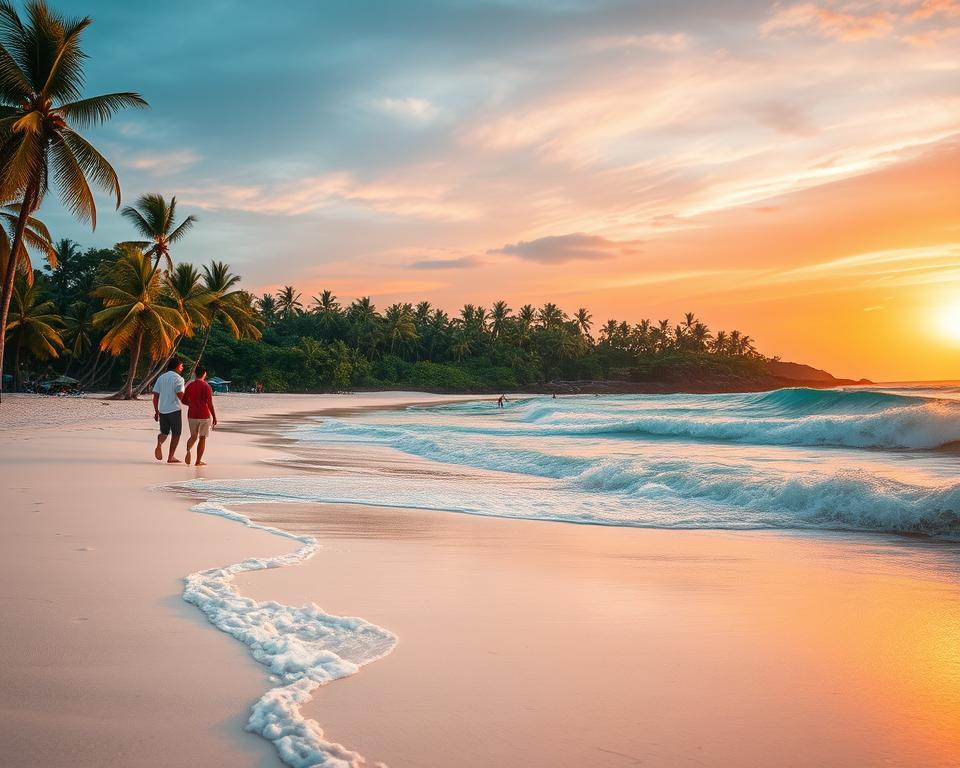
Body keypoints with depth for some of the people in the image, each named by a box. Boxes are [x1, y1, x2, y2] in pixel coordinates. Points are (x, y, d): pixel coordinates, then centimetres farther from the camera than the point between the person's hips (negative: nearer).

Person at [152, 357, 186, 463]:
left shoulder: (161, 377, 10)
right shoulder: (178, 378, -8)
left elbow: (155, 396, 8)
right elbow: (180, 395, -17)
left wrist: (156, 411, 14)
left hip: (162, 410, 5)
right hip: (174, 410, -5)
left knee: (164, 432, 18)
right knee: (176, 434, 8)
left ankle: (159, 443, -14)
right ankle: (170, 457, 8)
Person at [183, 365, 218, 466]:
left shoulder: (190, 385, 3)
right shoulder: (206, 386, -11)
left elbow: (184, 400, 8)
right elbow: (210, 404, -14)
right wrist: (214, 418, -9)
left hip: (192, 415, 4)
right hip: (204, 416, -4)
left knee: (193, 436, 16)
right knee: (202, 438, 6)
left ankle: (189, 450, -15)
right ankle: (198, 461, 7)